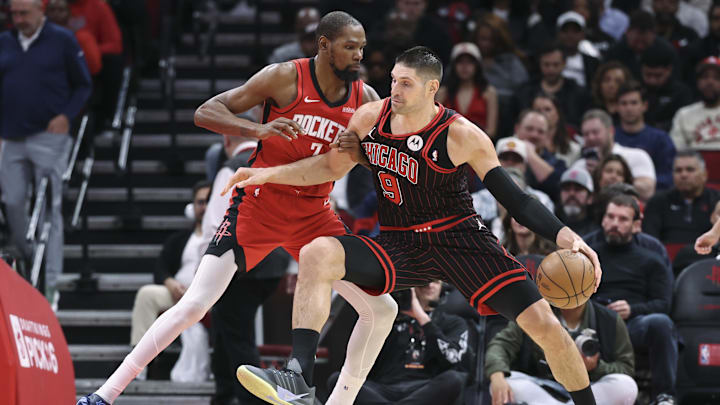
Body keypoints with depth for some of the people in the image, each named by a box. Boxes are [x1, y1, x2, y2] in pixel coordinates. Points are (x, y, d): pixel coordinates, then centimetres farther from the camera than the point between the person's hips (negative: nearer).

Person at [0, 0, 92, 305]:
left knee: (50, 210, -5)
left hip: (48, 138, -4)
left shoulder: (62, 40, 1)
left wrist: (66, 115, -10)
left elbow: (83, 85, 5)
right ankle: (28, 261, 22)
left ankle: (51, 287, -4)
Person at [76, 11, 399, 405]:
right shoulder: (286, 77, -12)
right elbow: (205, 113, -12)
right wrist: (258, 129, -29)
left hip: (314, 215, 5)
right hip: (258, 204, -5)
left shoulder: (365, 98, 0)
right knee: (195, 303, -15)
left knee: (382, 308, 1)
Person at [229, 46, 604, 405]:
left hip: (461, 241, -3)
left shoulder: (460, 136, -14)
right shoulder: (371, 118, -4)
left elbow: (514, 199, -12)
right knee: (316, 254, -24)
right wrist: (267, 174, 3)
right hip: (400, 248, 3)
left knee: (544, 325, -14)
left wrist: (563, 235, -27)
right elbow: (332, 166, 13)